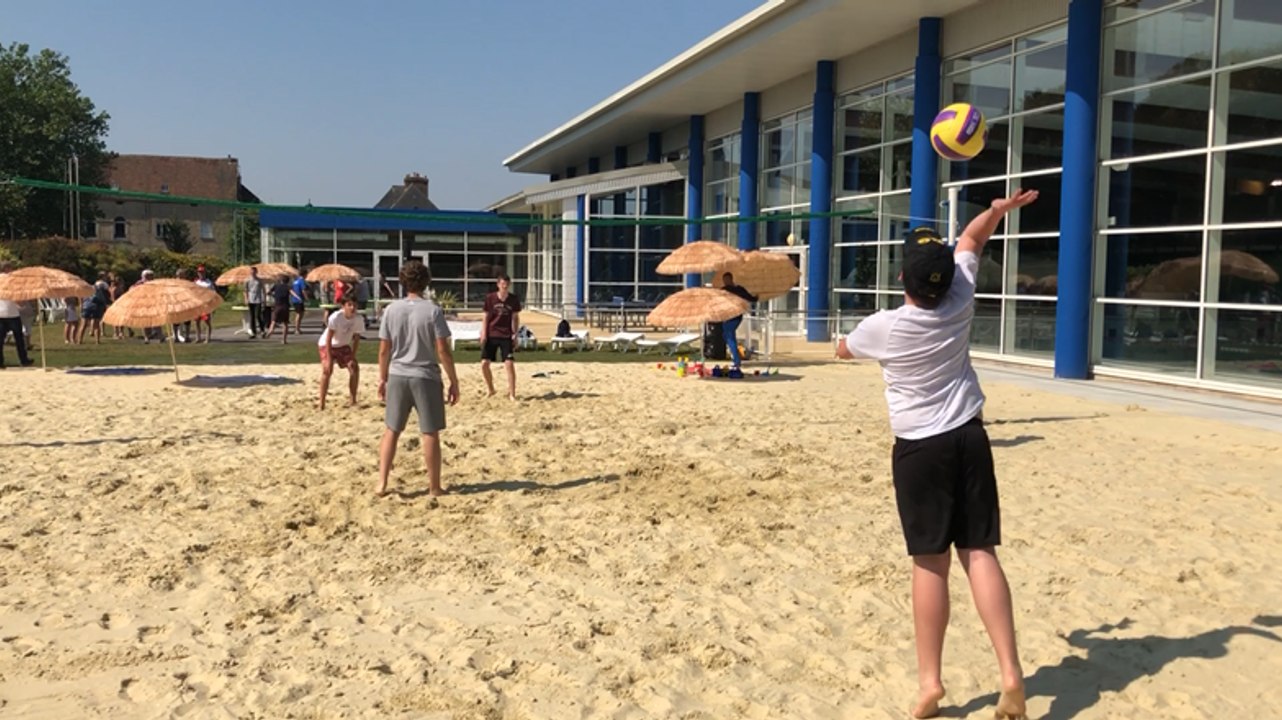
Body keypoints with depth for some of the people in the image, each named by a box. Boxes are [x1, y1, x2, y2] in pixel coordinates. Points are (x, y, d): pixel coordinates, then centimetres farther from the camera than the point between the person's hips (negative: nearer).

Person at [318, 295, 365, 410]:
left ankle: (353, 401, 6)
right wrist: (329, 358, -27)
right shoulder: (335, 317, -31)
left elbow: (356, 338, -6)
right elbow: (328, 338, -26)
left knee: (354, 367, -6)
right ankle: (322, 404, -15)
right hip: (326, 345, -5)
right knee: (327, 370, -19)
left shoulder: (359, 319, -18)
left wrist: (353, 356, -11)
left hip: (343, 345, 5)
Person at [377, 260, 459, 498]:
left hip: (397, 376, 3)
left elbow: (384, 349, 3)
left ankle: (382, 483, 12)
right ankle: (434, 487, 13)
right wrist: (453, 381, -4)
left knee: (391, 431, 13)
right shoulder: (432, 310, -9)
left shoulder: (392, 310, 1)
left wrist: (383, 378, 15)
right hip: (426, 378, -3)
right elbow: (442, 350, -11)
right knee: (430, 433, 5)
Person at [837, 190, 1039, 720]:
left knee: (931, 564, 0)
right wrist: (1001, 208, 31)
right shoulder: (960, 300, -5)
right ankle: (1011, 673, -3)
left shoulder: (882, 327, -12)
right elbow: (972, 238, 13)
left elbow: (843, 349, 12)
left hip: (919, 450, -3)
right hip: (968, 440, 3)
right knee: (980, 553, 2)